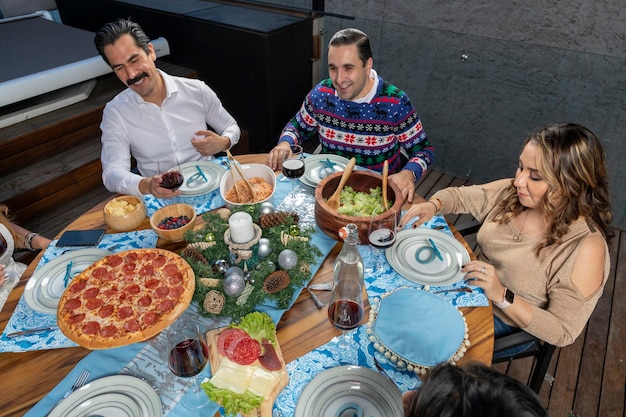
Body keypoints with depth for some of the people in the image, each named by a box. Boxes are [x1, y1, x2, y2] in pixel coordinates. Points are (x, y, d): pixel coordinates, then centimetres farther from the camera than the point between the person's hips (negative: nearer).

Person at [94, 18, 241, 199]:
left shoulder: (197, 91, -1)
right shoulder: (115, 112, -3)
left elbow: (232, 128, 12)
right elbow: (112, 172, -12)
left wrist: (223, 142, -13)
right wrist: (146, 185, -34)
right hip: (159, 199, 2)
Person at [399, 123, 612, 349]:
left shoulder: (586, 247, -27)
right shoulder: (511, 191, -13)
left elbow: (563, 333, -21)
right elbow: (459, 195, 3)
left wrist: (502, 296, -33)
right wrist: (433, 205, -19)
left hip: (504, 321, -5)